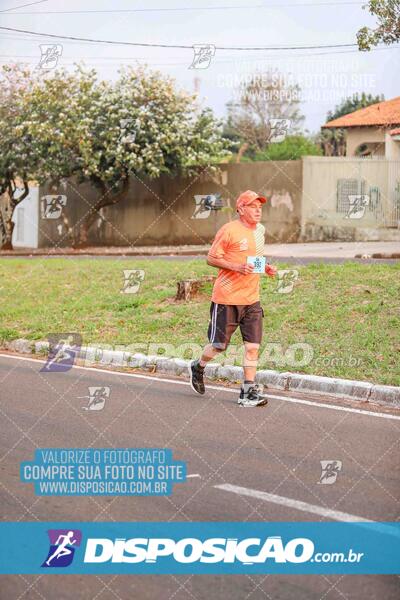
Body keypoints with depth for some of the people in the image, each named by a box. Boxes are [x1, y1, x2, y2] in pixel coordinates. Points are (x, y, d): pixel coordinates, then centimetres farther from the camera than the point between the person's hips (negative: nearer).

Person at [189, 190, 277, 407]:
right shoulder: (229, 230, -11)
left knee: (252, 346, -2)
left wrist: (265, 267, 5)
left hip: (252, 298, 6)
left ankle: (249, 391, 3)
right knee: (219, 344, 4)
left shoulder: (260, 230, 12)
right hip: (227, 297, -6)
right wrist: (237, 267, -21)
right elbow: (211, 258, -8)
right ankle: (198, 367, 33)